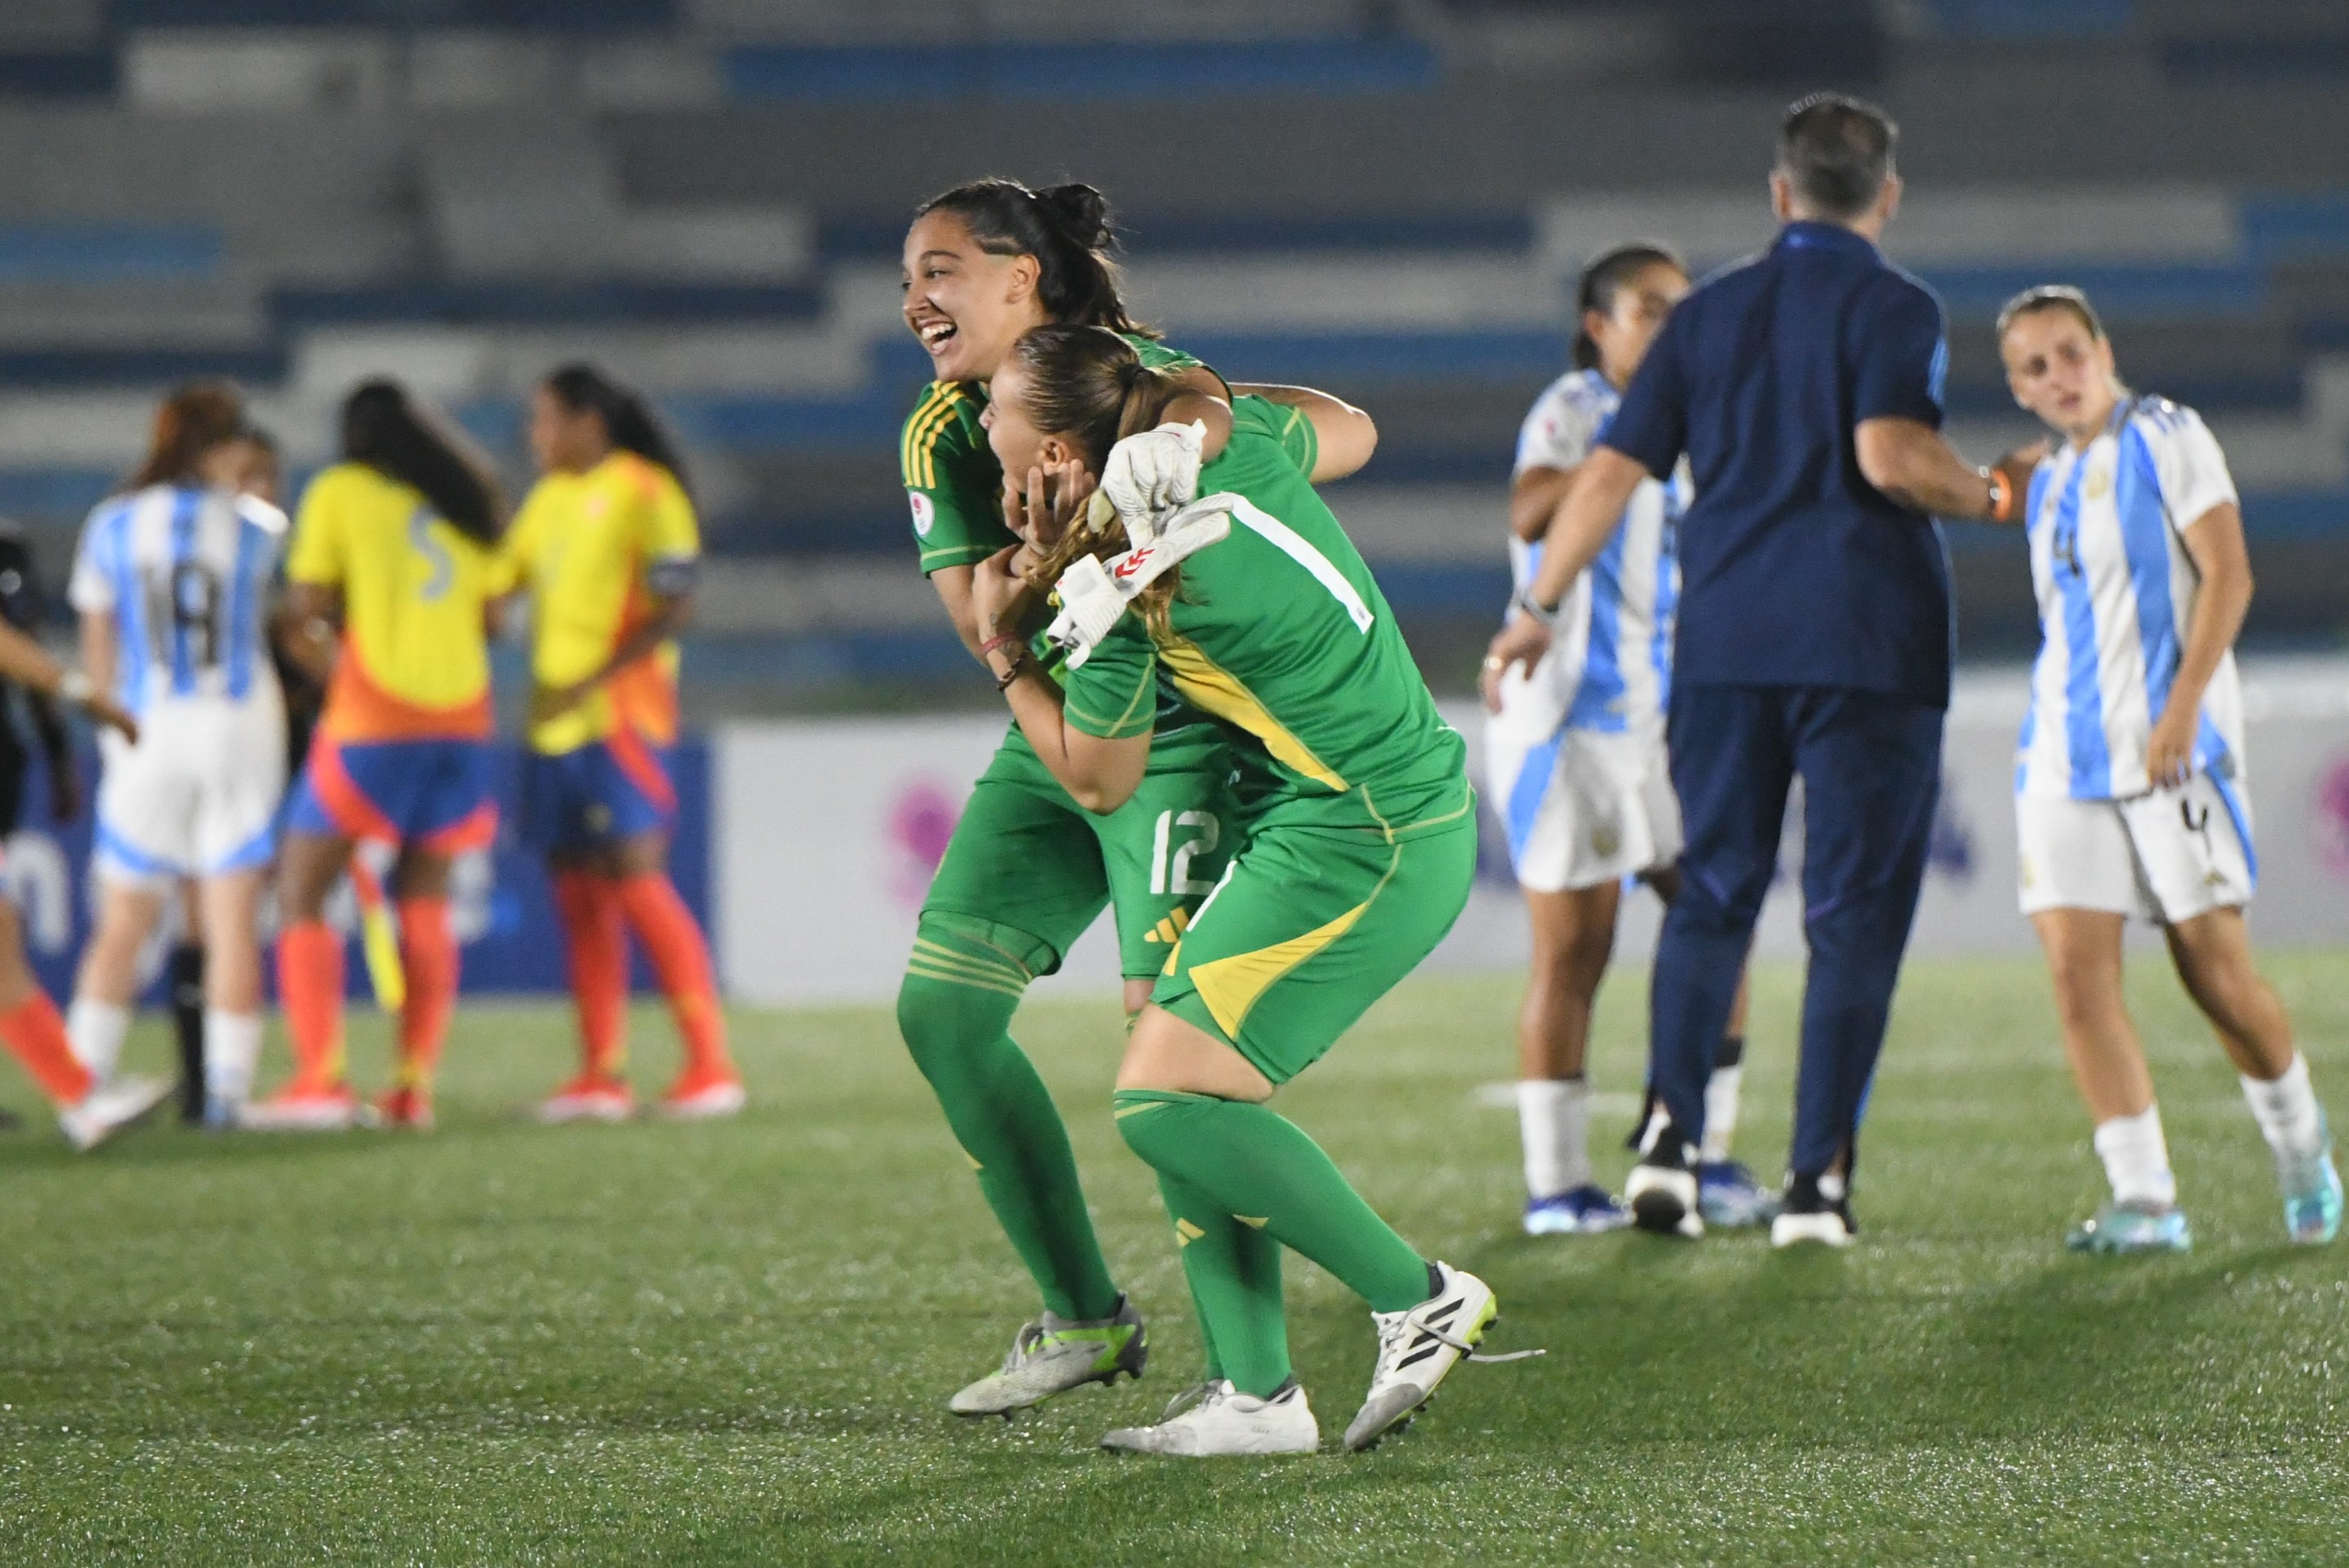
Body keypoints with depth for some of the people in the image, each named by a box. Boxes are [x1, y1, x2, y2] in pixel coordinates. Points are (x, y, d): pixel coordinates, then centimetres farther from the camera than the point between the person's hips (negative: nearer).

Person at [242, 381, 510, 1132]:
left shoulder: (338, 493, 0)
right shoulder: (469, 503, 13)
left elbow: (307, 611, -4)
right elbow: (487, 615, 14)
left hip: (372, 713, -5)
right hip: (461, 714, 5)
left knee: (300, 898, 0)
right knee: (424, 901, 10)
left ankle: (320, 1079, -14)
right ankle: (414, 1087, 2)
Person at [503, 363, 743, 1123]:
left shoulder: (643, 493, -8)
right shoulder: (549, 498, 17)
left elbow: (673, 608, -15)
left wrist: (591, 682, -20)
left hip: (618, 716, -8)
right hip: (555, 722, 8)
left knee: (636, 881, -12)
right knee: (577, 892, 5)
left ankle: (711, 1064, -10)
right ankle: (601, 1074, 7)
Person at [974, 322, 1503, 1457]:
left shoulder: (1117, 588, -19)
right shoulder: (1238, 442, 1)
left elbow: (1096, 780, -2)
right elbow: (1347, 425, 26)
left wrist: (1003, 650, 10)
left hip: (1358, 845, -10)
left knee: (1164, 1099, -12)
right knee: (1185, 1090, 9)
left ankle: (1418, 1300, -5)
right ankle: (1255, 1396, 6)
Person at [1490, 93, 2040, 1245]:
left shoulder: (1708, 313, 10)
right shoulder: (1893, 309, -4)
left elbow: (1613, 470, 8)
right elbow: (1889, 453, -20)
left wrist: (1540, 607, 17)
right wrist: (1992, 496, -2)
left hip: (1725, 643, 4)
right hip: (1868, 647, -4)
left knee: (1712, 894, 14)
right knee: (1853, 913, 2)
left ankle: (1671, 1129, -3)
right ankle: (1815, 1176, -3)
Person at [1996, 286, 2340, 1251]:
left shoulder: (2164, 439, -3)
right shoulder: (2049, 485, 17)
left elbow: (2226, 574, -11)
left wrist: (2183, 705, -19)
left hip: (2171, 746, -6)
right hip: (2066, 754, 6)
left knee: (2213, 967, -2)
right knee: (2076, 970, -8)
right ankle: (2144, 1202, -8)